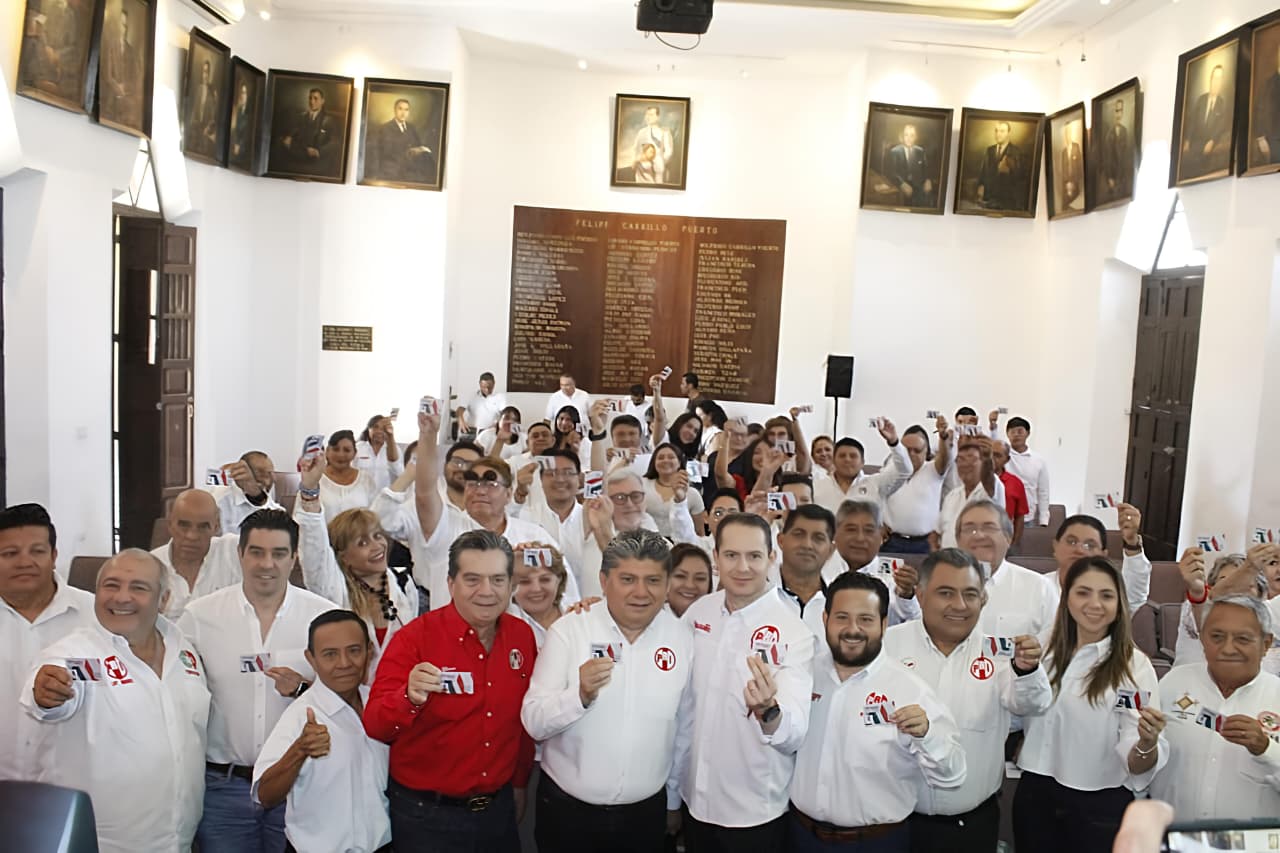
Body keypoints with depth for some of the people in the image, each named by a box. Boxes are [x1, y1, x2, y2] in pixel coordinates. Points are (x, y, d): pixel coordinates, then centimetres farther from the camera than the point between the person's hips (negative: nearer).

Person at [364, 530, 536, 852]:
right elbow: (374, 725, -20)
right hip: (426, 814, -4)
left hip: (499, 809, 4)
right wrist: (409, 698, -38)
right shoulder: (416, 637, -15)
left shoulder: (522, 636, -3)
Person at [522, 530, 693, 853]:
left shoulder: (683, 638, -3)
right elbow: (534, 723, -13)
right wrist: (580, 695, -30)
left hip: (646, 813, 2)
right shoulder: (568, 630, -11)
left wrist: (674, 801, 14)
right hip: (566, 810, -2)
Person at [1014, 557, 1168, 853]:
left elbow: (1136, 767, -16)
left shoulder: (1134, 664, -11)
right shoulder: (1045, 651, 1)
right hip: (1035, 796, 4)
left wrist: (1147, 743, -36)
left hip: (1100, 806, -4)